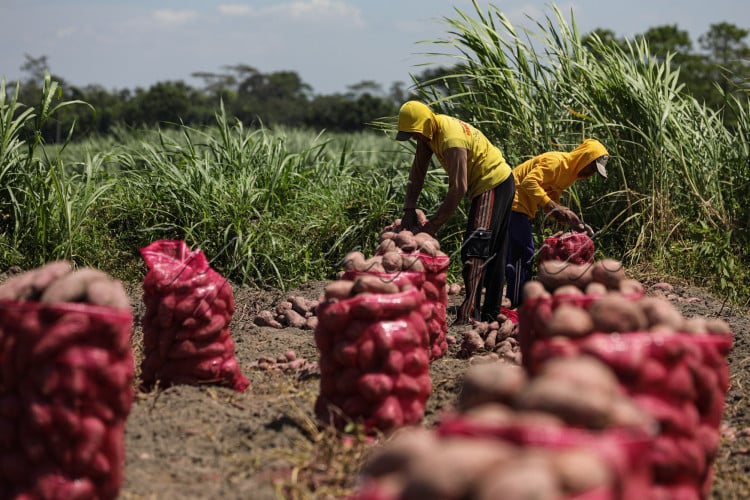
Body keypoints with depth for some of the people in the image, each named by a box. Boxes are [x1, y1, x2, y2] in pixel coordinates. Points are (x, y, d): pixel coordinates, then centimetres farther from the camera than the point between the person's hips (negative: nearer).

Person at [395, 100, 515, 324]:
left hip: (493, 185, -11)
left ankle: (468, 314, -24)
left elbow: (458, 190, -31)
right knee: (493, 252, 14)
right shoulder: (429, 133, 0)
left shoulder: (451, 140, -29)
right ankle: (491, 313, 22)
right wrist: (409, 209, -3)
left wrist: (433, 225, -27)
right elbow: (417, 174, 5)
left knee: (475, 249, -18)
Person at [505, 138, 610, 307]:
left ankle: (516, 302, 15)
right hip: (513, 203, -11)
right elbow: (529, 182, -28)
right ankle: (518, 305, -12)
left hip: (520, 207, 11)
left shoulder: (568, 173, 15)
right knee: (523, 253, -12)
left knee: (517, 254, 11)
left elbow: (553, 203, 15)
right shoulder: (555, 161, -16)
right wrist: (551, 205, -31)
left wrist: (573, 223, 2)